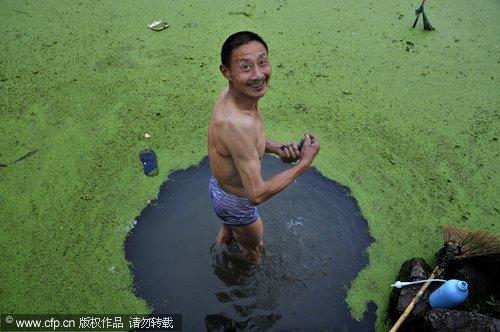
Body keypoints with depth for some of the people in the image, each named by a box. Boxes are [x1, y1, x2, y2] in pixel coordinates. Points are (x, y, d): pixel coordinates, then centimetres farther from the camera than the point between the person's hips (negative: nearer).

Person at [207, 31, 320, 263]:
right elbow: (257, 194, -36)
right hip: (235, 202, -7)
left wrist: (278, 148, -13)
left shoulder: (232, 93, -15)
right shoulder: (236, 123, -43)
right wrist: (304, 163, -27)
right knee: (254, 244, 28)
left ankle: (224, 237, 74)